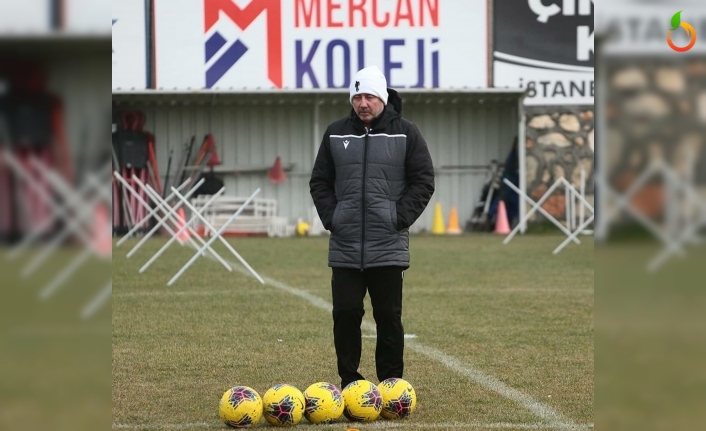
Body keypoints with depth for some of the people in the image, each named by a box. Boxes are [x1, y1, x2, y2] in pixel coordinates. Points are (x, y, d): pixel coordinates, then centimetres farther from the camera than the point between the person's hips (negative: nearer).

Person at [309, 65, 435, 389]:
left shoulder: (406, 133, 2)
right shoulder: (336, 133, 10)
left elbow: (423, 181, 2)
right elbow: (319, 181, 13)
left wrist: (400, 218, -7)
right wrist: (331, 217, 0)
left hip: (388, 247, -2)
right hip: (344, 246, 2)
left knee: (389, 318, 2)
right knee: (345, 315, 0)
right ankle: (349, 384, 9)